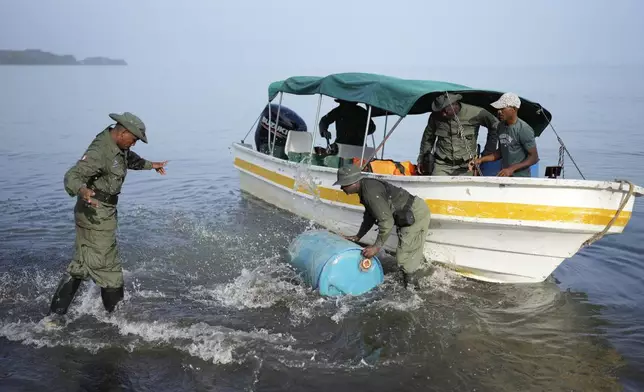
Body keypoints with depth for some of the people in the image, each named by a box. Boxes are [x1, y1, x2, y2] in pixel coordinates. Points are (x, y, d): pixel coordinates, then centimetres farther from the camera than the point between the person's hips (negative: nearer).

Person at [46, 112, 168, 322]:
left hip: (104, 212, 10)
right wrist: (82, 190, -53)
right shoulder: (99, 152, -24)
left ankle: (55, 313, 24)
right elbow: (72, 175, -32)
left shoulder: (118, 146, 7)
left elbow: (129, 158, 30)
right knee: (107, 266, 1)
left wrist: (150, 165, 41)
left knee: (82, 263, 16)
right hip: (95, 214, -10)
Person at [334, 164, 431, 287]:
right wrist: (358, 237, 20)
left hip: (415, 215, -10)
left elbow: (387, 221, -28)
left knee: (404, 258, -7)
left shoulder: (370, 191, -25)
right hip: (412, 213, 10)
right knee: (412, 253, 26)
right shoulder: (366, 187, 8)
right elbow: (370, 216, 21)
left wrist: (376, 247, -21)